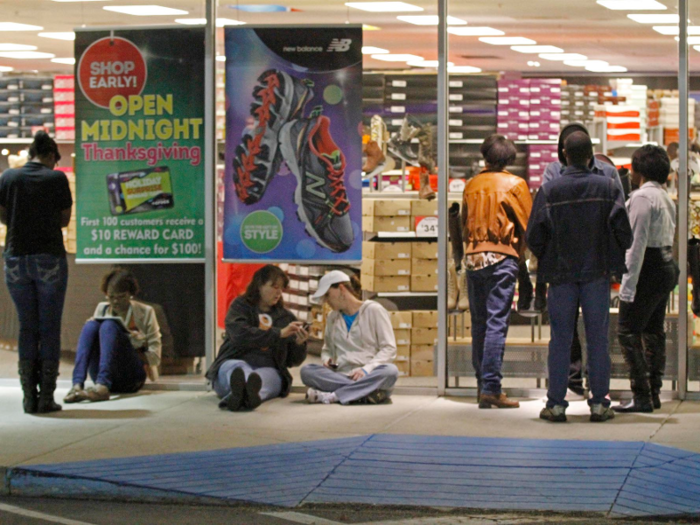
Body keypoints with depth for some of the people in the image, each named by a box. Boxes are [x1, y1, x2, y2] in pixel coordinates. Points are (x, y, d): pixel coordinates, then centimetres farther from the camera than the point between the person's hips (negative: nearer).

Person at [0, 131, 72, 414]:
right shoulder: (56, 178, -4)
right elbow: (64, 219, 4)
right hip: (49, 258, -3)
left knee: (27, 327, 9)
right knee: (50, 328, 3)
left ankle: (29, 397, 7)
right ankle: (47, 398, 1)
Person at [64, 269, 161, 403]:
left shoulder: (145, 312, 8)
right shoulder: (102, 309, 16)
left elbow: (155, 357, 4)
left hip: (131, 376, -3)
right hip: (100, 375, 3)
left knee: (109, 326, -26)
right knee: (91, 325, -21)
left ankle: (102, 387, -51)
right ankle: (77, 385, -44)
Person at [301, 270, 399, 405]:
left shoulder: (374, 310, 3)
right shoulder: (332, 317, 18)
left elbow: (389, 349, -2)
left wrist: (366, 369, -18)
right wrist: (326, 359, 2)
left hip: (369, 376, -3)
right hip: (340, 376, 4)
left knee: (391, 371, -37)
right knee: (306, 370, -24)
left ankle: (331, 396, -36)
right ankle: (364, 392, -33)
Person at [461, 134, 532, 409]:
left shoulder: (471, 185, 9)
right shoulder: (515, 184, -2)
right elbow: (528, 224, 1)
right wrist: (518, 251, 15)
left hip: (472, 257, 4)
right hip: (501, 257, -4)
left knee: (479, 323, 11)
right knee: (497, 323, -7)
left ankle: (482, 384, 14)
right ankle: (491, 388, -12)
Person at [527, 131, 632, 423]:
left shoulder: (548, 191, -3)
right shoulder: (608, 188, -3)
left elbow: (534, 236, -4)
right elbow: (622, 230, -6)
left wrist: (546, 259, 14)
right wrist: (615, 257, 12)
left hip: (560, 272, 0)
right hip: (597, 271, 0)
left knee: (560, 339, 5)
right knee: (597, 338, 5)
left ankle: (556, 404, 5)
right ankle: (599, 403, 6)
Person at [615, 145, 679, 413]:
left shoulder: (642, 197, -14)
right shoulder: (666, 197, 15)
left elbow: (637, 243, -18)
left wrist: (628, 283, -18)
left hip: (649, 270, -10)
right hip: (668, 266, 10)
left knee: (628, 332, -8)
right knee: (653, 331, 13)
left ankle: (642, 397, -11)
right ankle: (653, 393, 16)